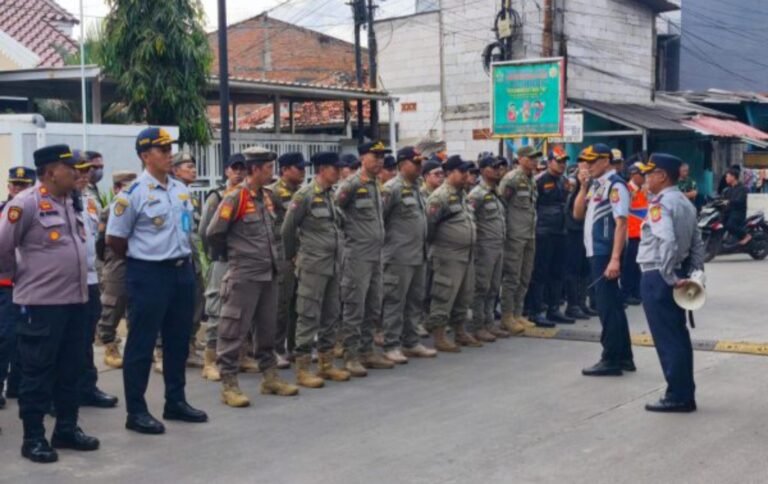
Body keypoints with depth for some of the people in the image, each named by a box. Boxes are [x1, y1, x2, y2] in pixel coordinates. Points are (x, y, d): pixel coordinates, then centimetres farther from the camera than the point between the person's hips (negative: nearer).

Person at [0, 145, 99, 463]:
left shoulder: (70, 202, 11)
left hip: (75, 299, 8)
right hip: (41, 302, -8)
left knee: (71, 369, 13)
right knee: (37, 372, 1)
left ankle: (67, 429, 24)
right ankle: (33, 438, 9)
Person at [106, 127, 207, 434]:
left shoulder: (181, 190, 9)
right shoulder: (133, 193, -12)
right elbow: (114, 239, -8)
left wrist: (184, 258, 13)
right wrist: (141, 261, 1)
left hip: (182, 271, 7)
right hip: (149, 275, -7)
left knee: (179, 340, 15)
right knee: (142, 344, 0)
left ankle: (176, 402, 27)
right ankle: (136, 411, 8)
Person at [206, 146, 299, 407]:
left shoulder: (265, 197, 10)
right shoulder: (235, 197, -14)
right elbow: (214, 233, -13)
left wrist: (272, 257, 15)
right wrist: (231, 253, 1)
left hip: (268, 274, 8)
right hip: (243, 275, -8)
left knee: (267, 328, 15)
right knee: (234, 330, -2)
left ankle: (270, 377, 24)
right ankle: (229, 385, 3)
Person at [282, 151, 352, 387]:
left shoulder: (332, 195, 12)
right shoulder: (304, 195, -10)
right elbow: (288, 229, -5)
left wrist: (338, 253, 14)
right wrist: (293, 255, 4)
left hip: (334, 265, 8)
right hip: (313, 266, -7)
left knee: (331, 315, 12)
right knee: (309, 316, -5)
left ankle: (326, 364, 21)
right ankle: (303, 369, 0)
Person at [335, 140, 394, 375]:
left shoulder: (376, 186, 15)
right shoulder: (352, 184, -10)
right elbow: (337, 201, -25)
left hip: (376, 254, 8)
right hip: (357, 255, -8)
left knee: (373, 308, 13)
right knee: (354, 308, -3)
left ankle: (367, 351, 23)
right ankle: (351, 355, 3)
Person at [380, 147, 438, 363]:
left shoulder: (416, 188, 15)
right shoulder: (392, 188, -12)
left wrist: (423, 245, 17)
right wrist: (387, 240, -8)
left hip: (419, 255, 9)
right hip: (399, 256, -9)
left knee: (415, 301, 13)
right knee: (395, 302, -3)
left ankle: (411, 343, 22)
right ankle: (391, 346, 2)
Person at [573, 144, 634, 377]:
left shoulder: (615, 185, -13)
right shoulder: (595, 185, 14)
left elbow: (621, 223, -20)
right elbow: (578, 214, 14)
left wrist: (615, 259, -25)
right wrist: (583, 187, 2)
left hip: (606, 254, -9)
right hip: (595, 252, 9)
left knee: (608, 305, -4)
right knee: (611, 304, 14)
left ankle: (611, 360, 2)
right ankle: (623, 357, 22)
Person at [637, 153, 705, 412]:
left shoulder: (660, 203, -15)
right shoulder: (685, 202, 14)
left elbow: (666, 242, -29)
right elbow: (697, 244, 15)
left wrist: (669, 277, -23)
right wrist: (695, 273, 11)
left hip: (658, 277, -9)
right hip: (676, 276, 9)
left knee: (667, 339, -3)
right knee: (678, 336, 13)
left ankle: (677, 397, 1)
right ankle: (685, 394, 19)